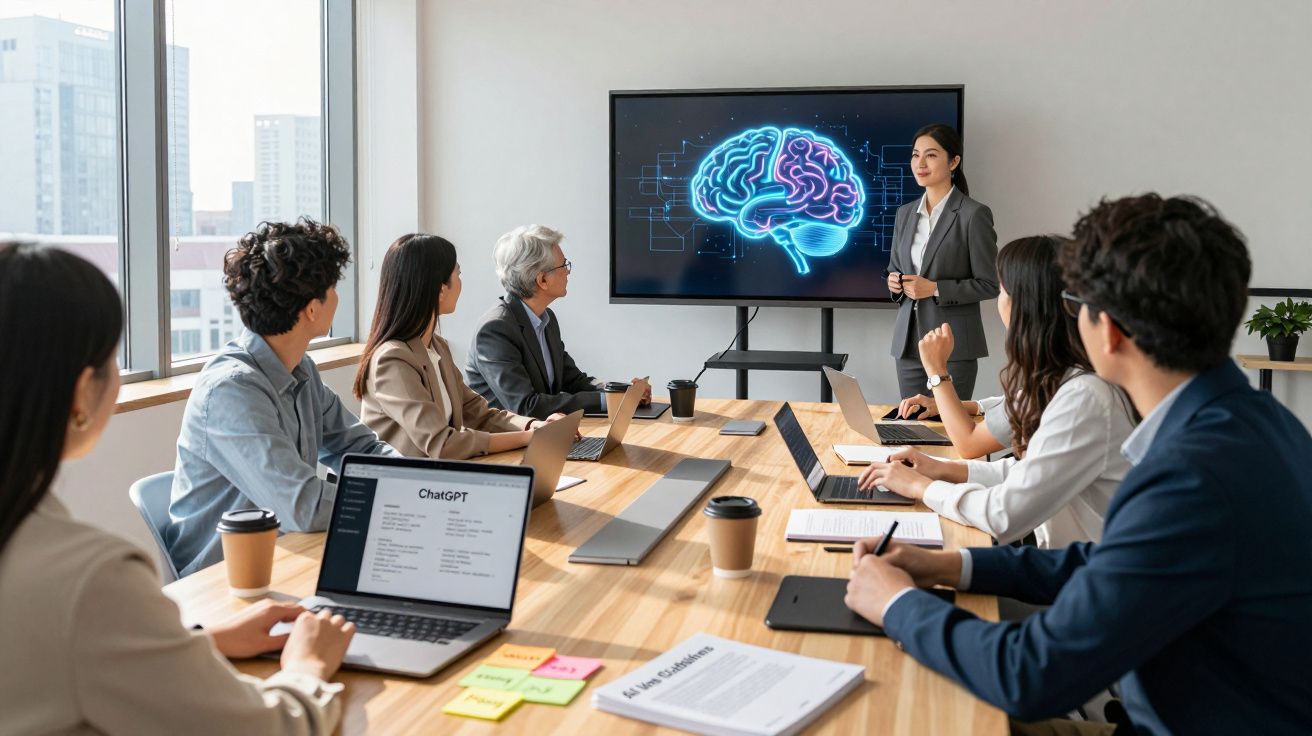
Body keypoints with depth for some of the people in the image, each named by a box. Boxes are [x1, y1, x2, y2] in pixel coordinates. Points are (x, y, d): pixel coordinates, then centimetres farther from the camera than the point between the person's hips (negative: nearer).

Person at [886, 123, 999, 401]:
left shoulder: (974, 214, -7)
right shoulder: (905, 214, 12)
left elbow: (989, 284, -7)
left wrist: (935, 288, -15)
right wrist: (894, 282, 0)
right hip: (908, 341, 6)